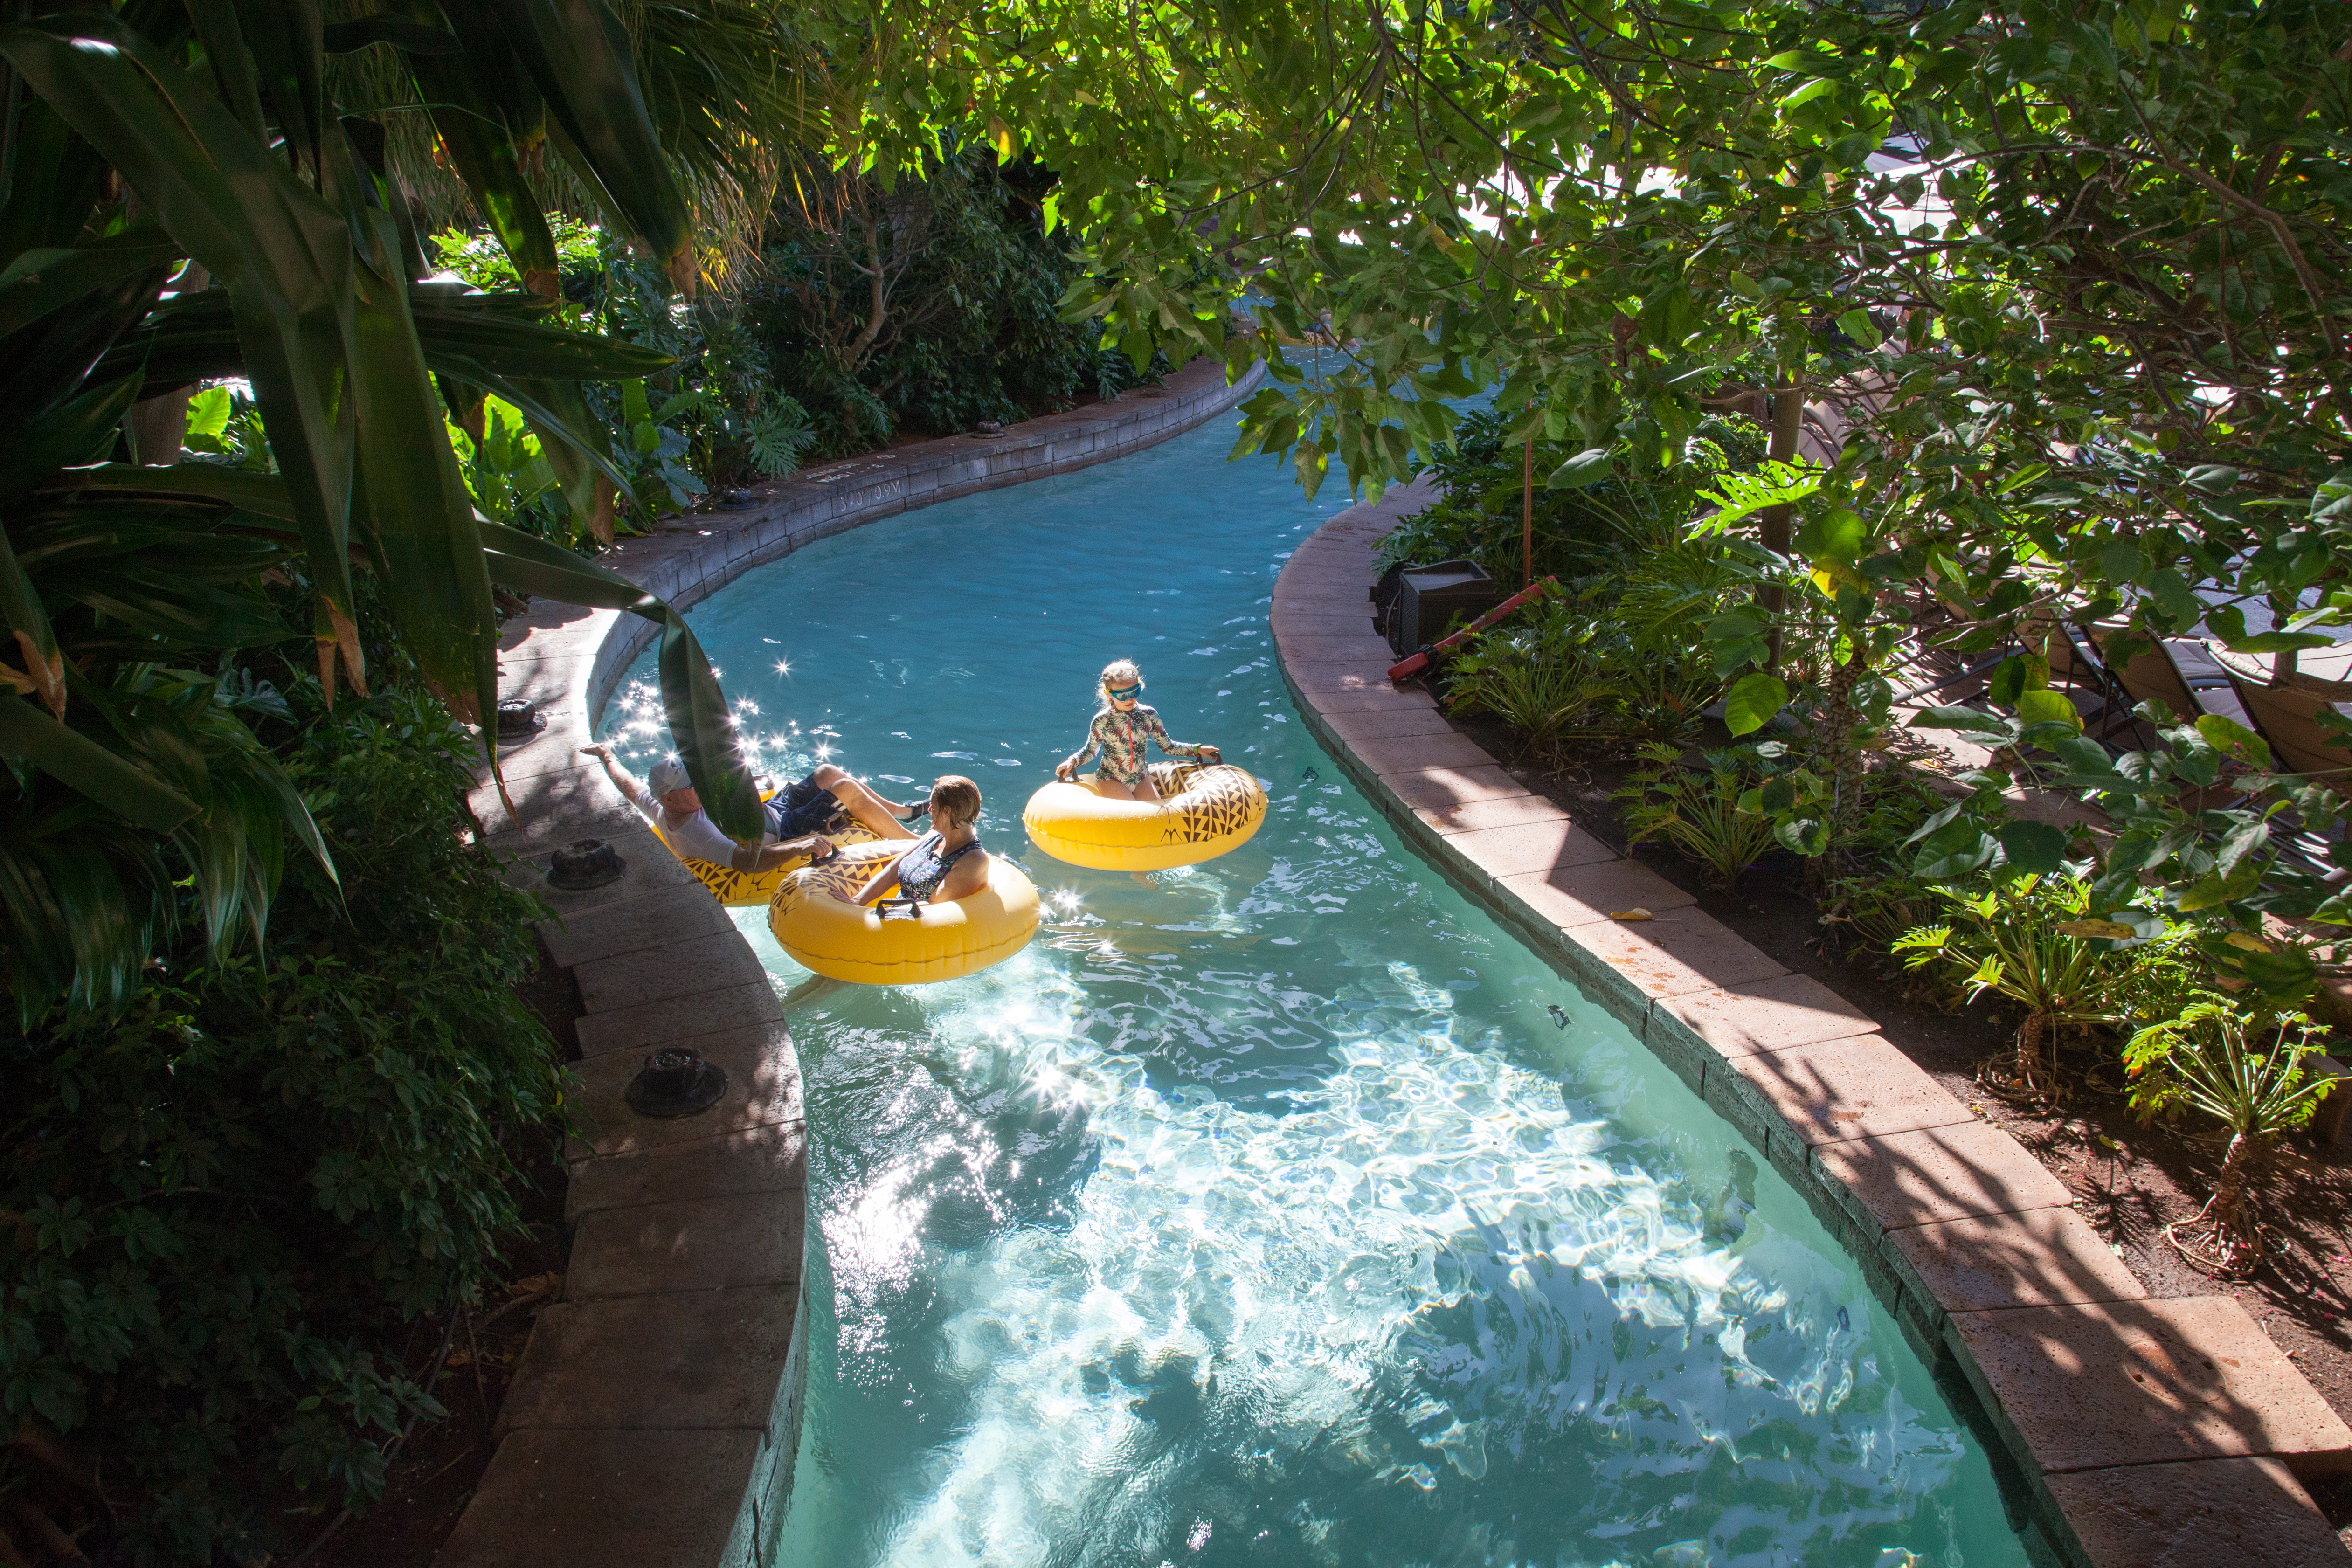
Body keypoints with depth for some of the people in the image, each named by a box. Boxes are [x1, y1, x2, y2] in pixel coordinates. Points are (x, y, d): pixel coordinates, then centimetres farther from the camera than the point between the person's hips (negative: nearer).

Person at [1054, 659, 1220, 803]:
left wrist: (1197, 750, 1)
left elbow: (1167, 746, 5)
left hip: (1141, 777, 4)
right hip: (1111, 780, -4)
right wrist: (1072, 761, -19)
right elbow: (1090, 752, 0)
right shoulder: (1101, 722, -15)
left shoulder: (1149, 716, -6)